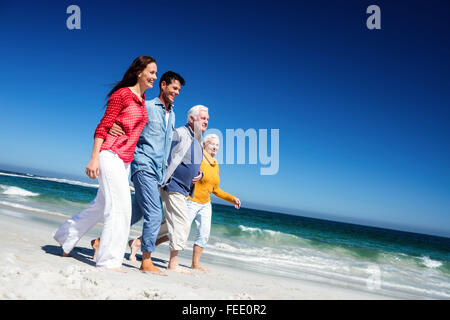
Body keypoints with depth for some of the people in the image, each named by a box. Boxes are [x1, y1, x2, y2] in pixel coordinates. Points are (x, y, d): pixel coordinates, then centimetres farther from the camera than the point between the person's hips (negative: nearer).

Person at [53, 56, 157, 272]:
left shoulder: (142, 99, 16)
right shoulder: (122, 94, -8)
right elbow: (102, 127, -11)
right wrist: (94, 158, -17)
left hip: (125, 160, 9)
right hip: (111, 155, -9)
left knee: (102, 205, 17)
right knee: (120, 206, -10)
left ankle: (66, 237, 35)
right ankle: (109, 261, -1)